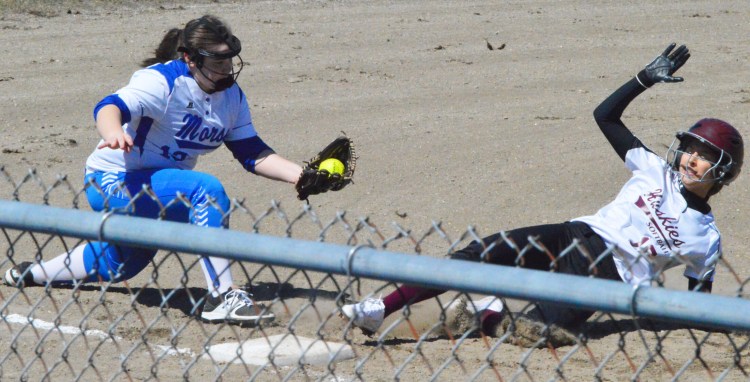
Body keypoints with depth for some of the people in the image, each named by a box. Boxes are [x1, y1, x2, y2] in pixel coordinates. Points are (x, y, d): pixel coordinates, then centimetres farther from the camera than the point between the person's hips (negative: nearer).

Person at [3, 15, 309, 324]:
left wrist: (301, 175, -13)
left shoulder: (232, 96, -1)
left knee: (124, 263, 29)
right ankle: (222, 298, -32)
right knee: (207, 189, -31)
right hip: (113, 182, -9)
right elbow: (109, 107, -40)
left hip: (155, 188, 9)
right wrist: (114, 133, -63)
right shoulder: (163, 81, -25)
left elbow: (253, 154, 2)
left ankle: (32, 273, 51)